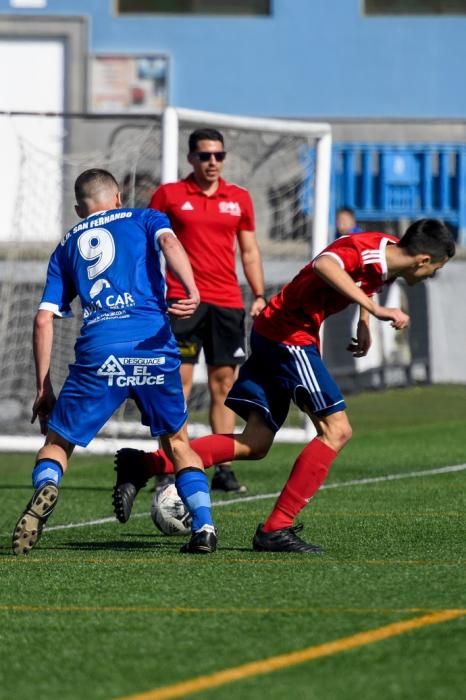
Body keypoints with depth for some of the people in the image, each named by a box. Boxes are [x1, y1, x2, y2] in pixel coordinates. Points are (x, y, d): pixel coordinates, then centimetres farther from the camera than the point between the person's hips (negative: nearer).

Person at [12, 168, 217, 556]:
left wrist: (43, 388, 21)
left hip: (98, 349, 0)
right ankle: (204, 525, 3)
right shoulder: (144, 219, 21)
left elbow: (44, 320, 18)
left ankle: (45, 487, -22)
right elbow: (168, 241, -4)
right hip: (154, 344, 0)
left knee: (57, 441, 11)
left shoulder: (67, 246, 25)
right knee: (178, 441, 19)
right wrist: (192, 291, -21)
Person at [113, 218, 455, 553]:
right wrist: (374, 309, -45)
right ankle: (276, 529, -11)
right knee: (336, 430, -11)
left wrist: (364, 323, 16)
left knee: (255, 444, 7)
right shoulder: (363, 249, -21)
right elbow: (324, 265, -44)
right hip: (290, 335, -10)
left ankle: (145, 465, 2)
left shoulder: (388, 253, 7)